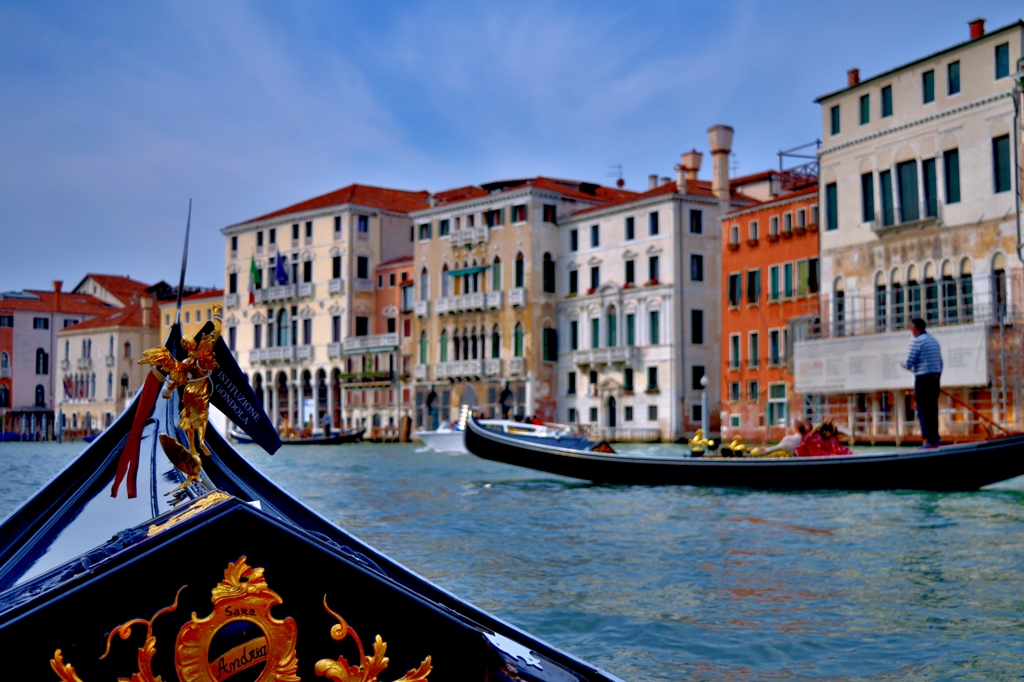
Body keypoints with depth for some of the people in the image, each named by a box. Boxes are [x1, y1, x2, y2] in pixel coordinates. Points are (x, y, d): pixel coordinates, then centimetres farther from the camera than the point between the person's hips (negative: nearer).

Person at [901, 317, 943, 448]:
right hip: (935, 378, 8)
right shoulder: (934, 340, 14)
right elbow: (940, 362, 17)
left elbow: (909, 364, -12)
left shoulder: (916, 341, -10)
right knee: (933, 409, 11)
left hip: (923, 378, -8)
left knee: (924, 410, -4)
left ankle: (930, 439, -7)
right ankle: (935, 438, 12)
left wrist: (903, 364, 9)